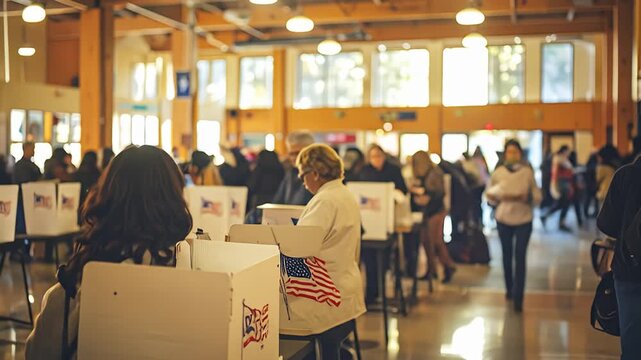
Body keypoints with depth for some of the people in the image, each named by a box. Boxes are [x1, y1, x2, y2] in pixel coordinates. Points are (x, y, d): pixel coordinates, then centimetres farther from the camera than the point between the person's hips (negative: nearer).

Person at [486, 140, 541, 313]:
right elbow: (489, 194, 6)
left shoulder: (528, 172, -4)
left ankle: (518, 298, -4)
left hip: (524, 219, -2)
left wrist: (524, 198, -21)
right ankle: (509, 289, 34)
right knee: (507, 256, 14)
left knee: (520, 257, -7)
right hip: (503, 219, 2)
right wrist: (500, 198, -14)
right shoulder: (498, 172, -2)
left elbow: (537, 196, -2)